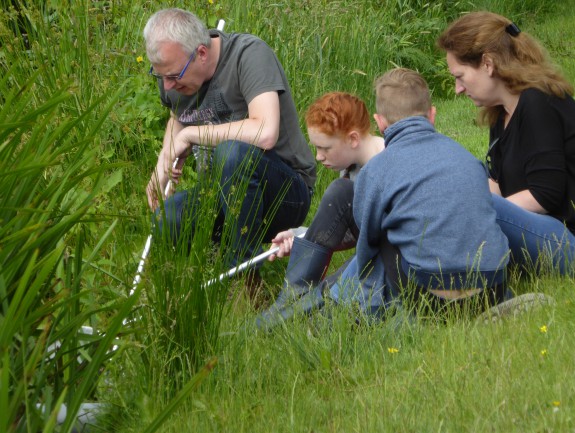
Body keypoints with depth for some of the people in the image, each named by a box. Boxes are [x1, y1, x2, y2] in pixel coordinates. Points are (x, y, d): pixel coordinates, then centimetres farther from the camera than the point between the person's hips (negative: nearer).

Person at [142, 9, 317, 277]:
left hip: (287, 194, -5)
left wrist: (190, 135, -24)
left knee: (232, 151, -37)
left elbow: (265, 133, -36)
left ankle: (244, 267, -19)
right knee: (165, 223, -26)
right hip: (219, 194, 6)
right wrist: (162, 165, 7)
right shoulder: (171, 69, 1)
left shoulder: (250, 54, -20)